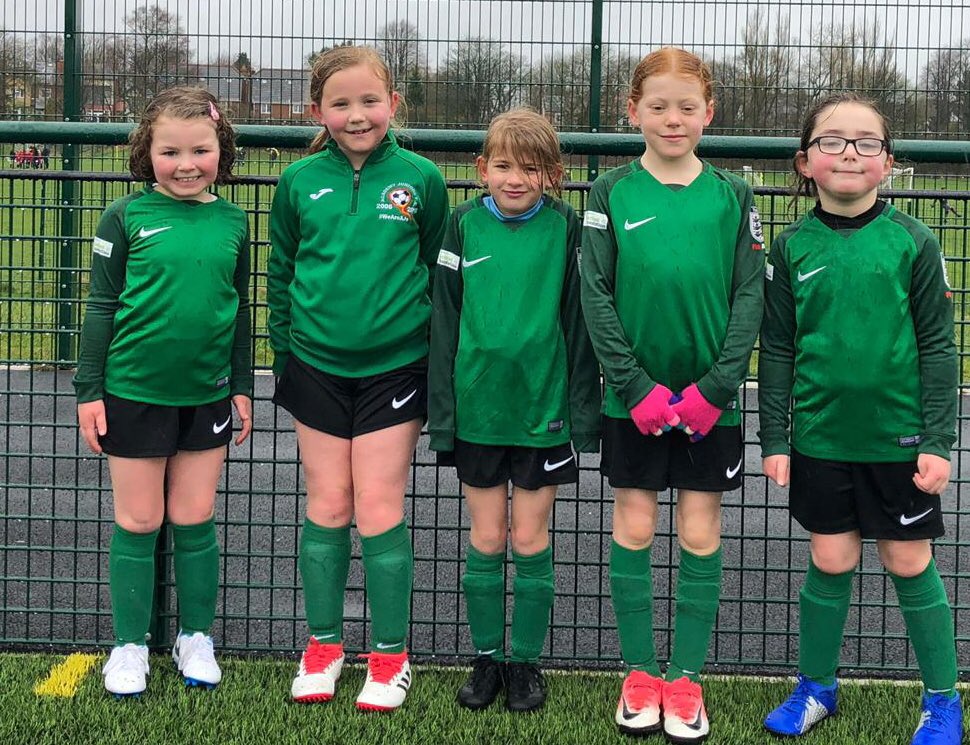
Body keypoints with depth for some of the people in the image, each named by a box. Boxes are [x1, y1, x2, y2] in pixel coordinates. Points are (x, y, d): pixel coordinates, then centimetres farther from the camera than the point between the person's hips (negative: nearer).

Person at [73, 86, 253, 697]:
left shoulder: (233, 223, 2)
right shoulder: (127, 218, -6)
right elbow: (102, 306, -2)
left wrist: (242, 386, 11)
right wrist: (89, 389, -3)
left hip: (207, 394, 2)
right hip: (134, 390, -2)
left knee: (195, 520, 10)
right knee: (138, 522, 7)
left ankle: (196, 638, 25)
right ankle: (130, 645, 20)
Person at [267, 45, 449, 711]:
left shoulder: (420, 179, -3)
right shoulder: (300, 181, 0)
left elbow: (440, 271, 5)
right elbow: (280, 271, 10)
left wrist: (437, 355, 5)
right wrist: (285, 354, 9)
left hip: (394, 365, -2)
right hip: (317, 366, 2)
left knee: (380, 508, 0)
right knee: (327, 505, 9)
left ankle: (390, 654, 13)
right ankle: (324, 643, 23)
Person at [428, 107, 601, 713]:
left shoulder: (566, 229, -3)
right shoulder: (465, 227, 0)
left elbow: (578, 322, -1)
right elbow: (445, 321, 2)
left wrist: (584, 410, -3)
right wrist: (442, 408, 0)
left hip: (543, 406, -1)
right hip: (478, 406, 1)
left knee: (530, 538, 7)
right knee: (486, 537, 10)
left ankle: (527, 661, 21)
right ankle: (487, 657, 23)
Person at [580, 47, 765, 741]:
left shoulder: (733, 196, 0)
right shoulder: (611, 194, -2)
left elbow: (749, 298, -3)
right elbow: (596, 295, -5)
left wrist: (715, 386, -13)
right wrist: (635, 384, -13)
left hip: (711, 394, 0)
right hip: (634, 394, 0)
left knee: (701, 534, 4)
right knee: (633, 528, 5)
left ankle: (686, 677, 16)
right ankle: (640, 672, 19)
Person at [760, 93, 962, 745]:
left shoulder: (912, 242, -5)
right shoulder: (793, 247, 0)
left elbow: (938, 346, -4)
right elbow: (777, 351, 4)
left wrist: (939, 441, -8)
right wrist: (774, 440, 2)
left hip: (899, 437, -1)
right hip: (821, 438, 2)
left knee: (909, 563, 8)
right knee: (831, 562, 10)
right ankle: (816, 689, 28)